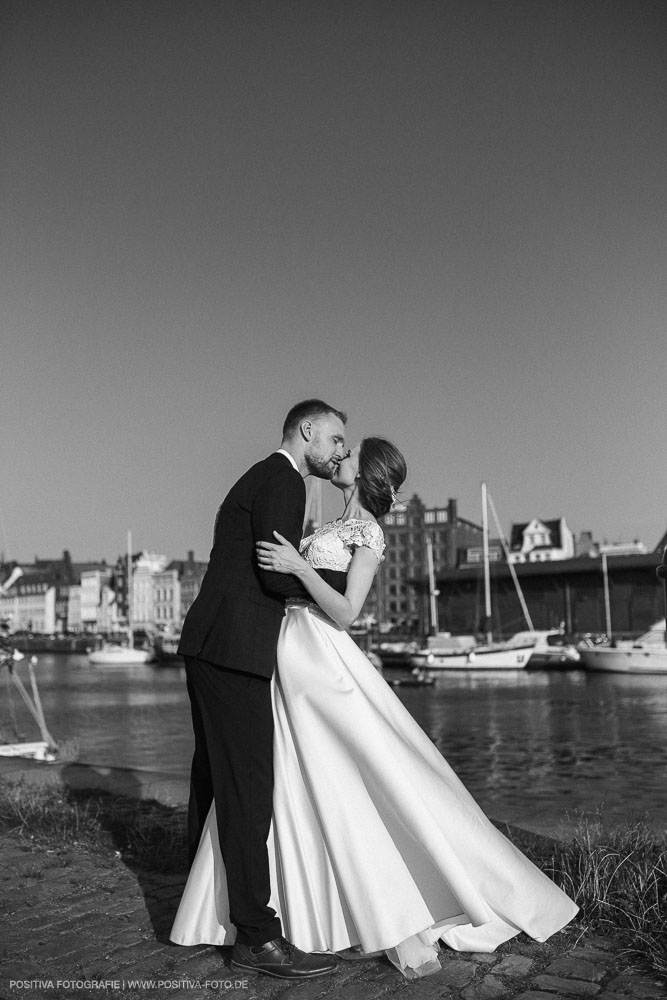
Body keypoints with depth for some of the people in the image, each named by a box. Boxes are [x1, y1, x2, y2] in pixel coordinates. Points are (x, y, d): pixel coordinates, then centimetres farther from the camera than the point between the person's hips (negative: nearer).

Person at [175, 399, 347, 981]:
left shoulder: (262, 477, 21)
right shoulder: (284, 481, -10)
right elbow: (279, 577, -18)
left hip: (209, 645, 11)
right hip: (235, 649, -11)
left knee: (216, 775, 19)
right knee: (248, 785, -7)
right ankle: (258, 934, 0)